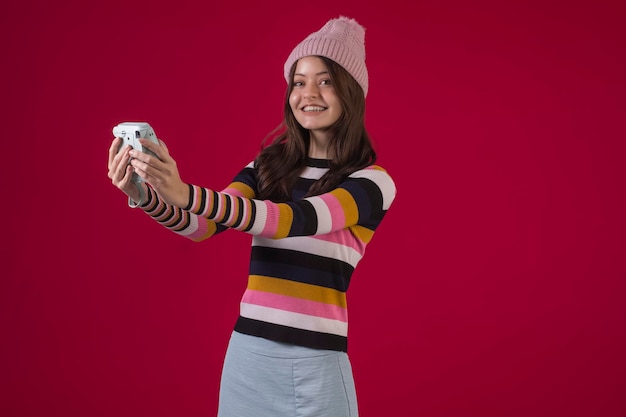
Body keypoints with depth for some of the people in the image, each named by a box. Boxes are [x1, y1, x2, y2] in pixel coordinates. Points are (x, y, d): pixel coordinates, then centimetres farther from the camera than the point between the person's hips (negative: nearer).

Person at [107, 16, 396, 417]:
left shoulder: (373, 181, -7)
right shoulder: (268, 164, 8)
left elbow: (296, 220, -22)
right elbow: (204, 225, -2)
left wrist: (185, 194, -32)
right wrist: (143, 194, -22)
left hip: (316, 363, -4)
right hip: (248, 352, 4)